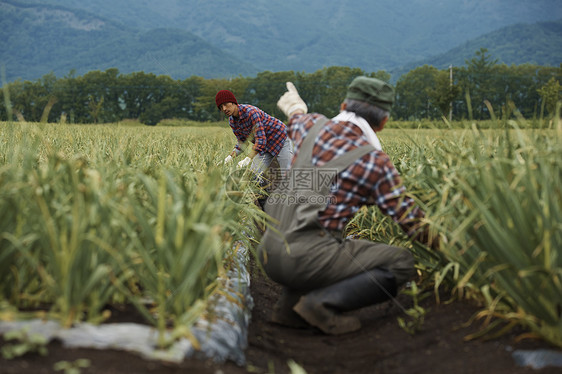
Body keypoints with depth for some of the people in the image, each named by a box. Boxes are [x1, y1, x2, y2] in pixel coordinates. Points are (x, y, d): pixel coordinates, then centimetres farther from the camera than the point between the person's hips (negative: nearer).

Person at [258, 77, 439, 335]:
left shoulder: (313, 126, 9)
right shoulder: (375, 162, -6)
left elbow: (297, 120, 36)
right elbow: (410, 218, 0)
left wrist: (294, 106, 60)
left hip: (268, 254, 7)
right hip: (304, 259, -7)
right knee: (401, 263, 1)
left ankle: (290, 303, 16)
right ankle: (324, 302, -11)